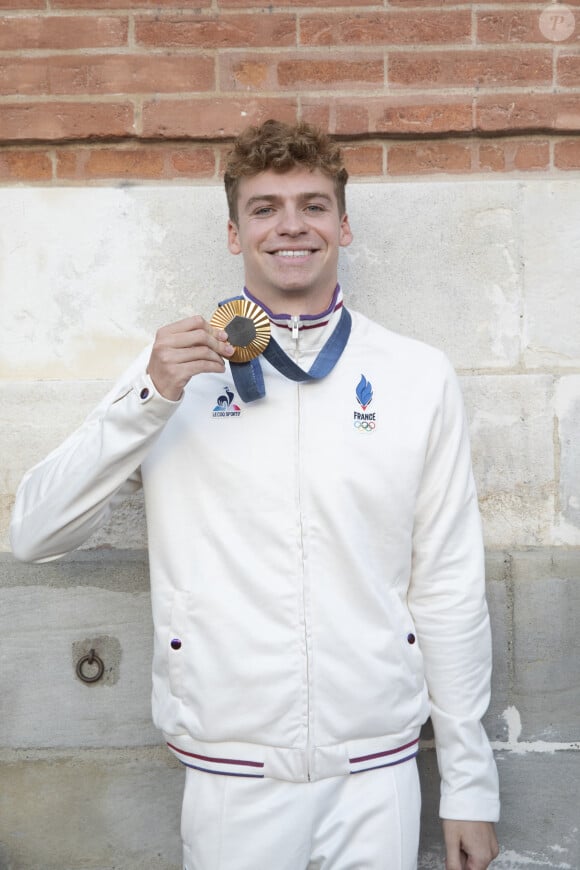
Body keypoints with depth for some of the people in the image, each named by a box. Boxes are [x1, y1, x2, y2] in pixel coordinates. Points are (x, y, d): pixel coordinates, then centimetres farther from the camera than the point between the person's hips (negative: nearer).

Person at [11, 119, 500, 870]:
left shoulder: (420, 378, -1)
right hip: (230, 777, 0)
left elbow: (449, 589, 0)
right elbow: (35, 534, -5)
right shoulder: (178, 365, -1)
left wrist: (470, 785, 3)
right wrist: (151, 399, -17)